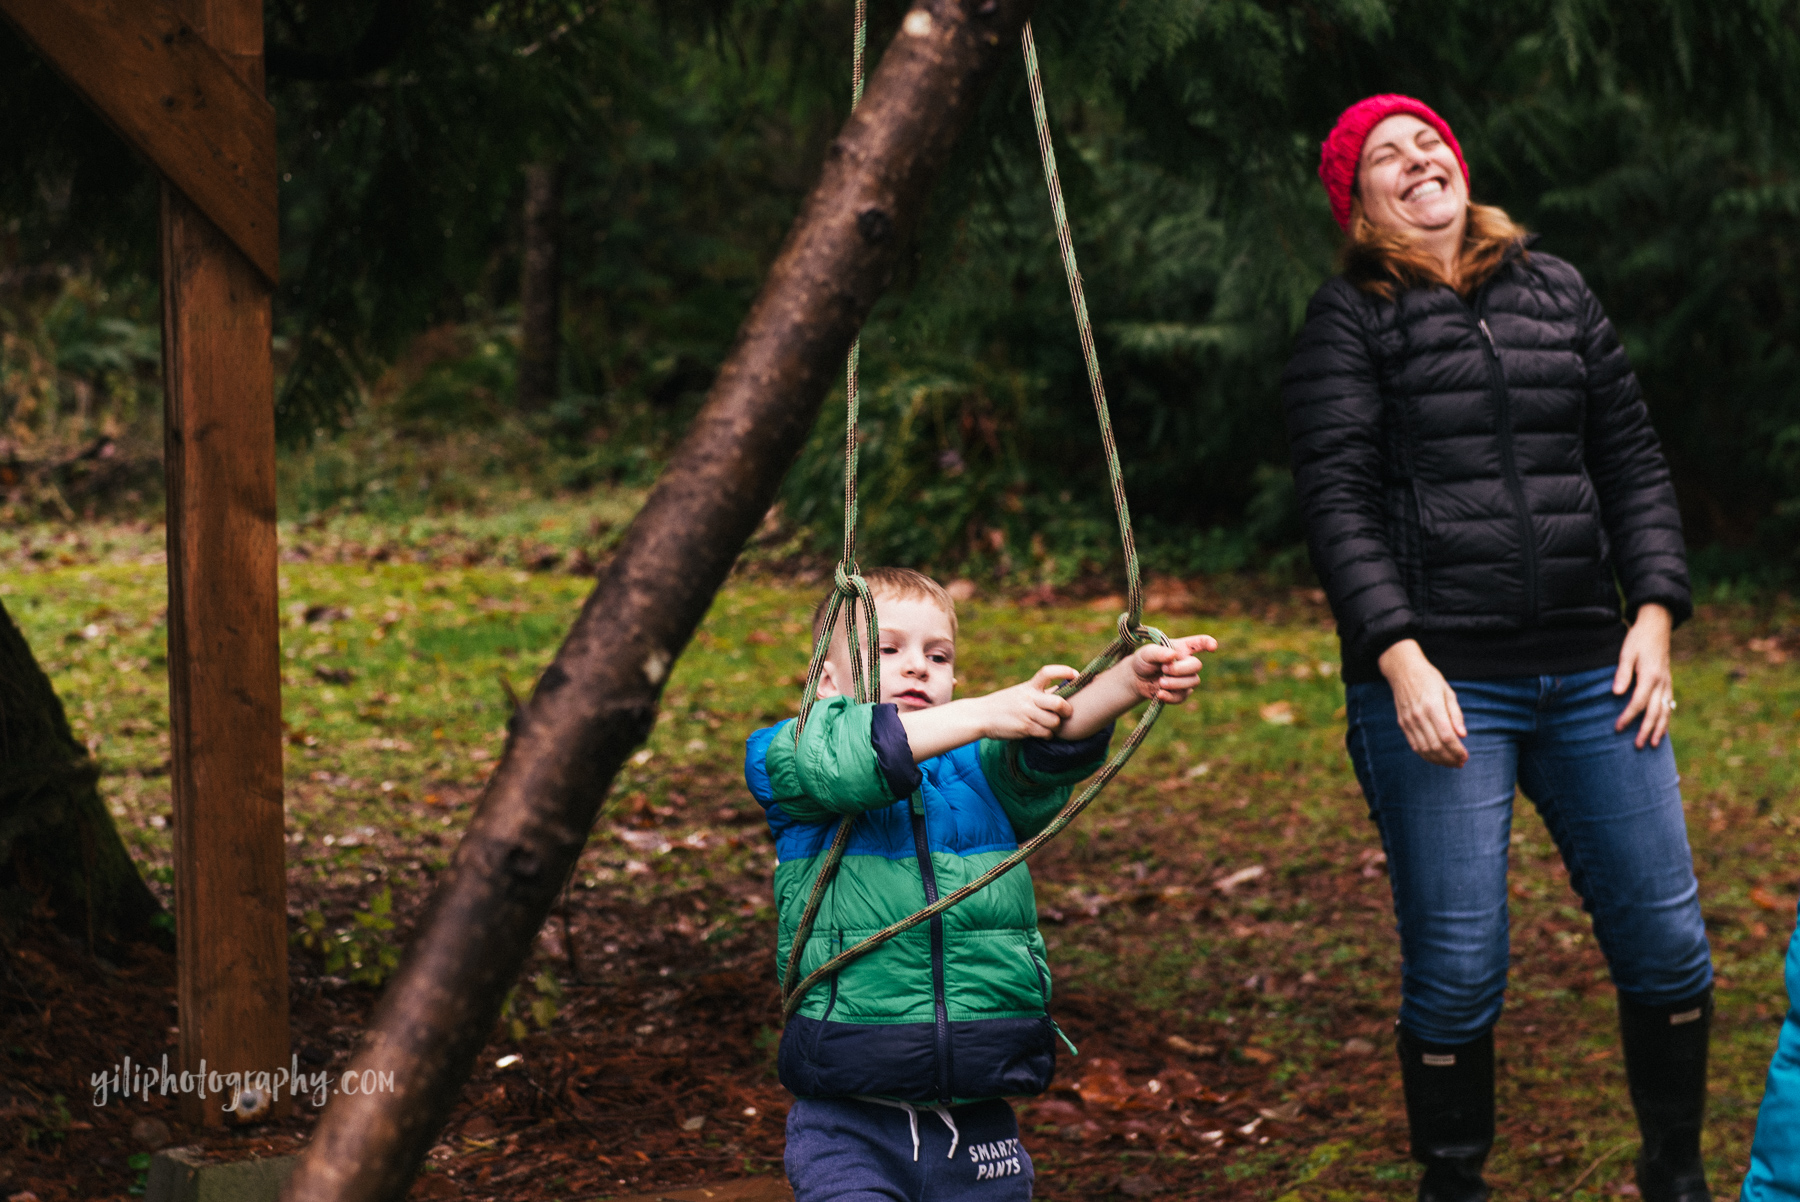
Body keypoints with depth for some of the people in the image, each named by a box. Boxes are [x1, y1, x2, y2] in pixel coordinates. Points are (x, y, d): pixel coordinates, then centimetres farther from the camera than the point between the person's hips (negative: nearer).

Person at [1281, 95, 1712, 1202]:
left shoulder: (1556, 294, 15)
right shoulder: (1349, 322, 2)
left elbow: (1633, 462, 16)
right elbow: (1339, 504, -5)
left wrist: (1655, 613, 3)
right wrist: (1401, 661, -16)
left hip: (1589, 672, 4)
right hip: (1437, 683, -4)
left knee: (1667, 941, 5)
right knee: (1458, 967, -4)